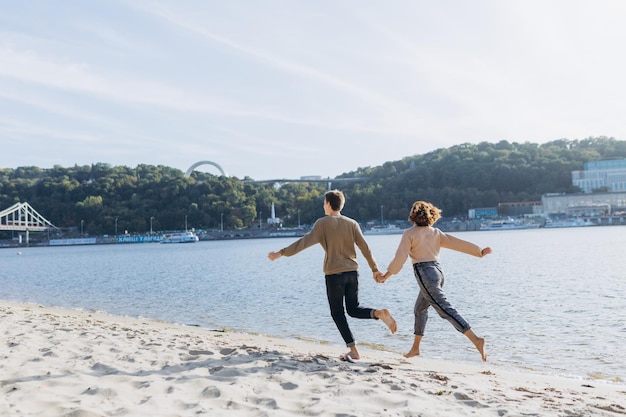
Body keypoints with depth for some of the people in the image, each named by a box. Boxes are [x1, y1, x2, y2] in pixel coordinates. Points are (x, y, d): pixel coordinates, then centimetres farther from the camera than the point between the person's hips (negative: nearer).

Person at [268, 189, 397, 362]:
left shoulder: (322, 223, -4)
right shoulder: (351, 223, 7)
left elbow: (305, 242, -12)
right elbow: (365, 248, 4)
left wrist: (281, 253, -10)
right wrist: (375, 269, 10)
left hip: (334, 274, -4)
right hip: (352, 272, 4)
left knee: (337, 313, 8)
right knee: (354, 309, 17)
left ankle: (353, 351, 3)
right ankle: (379, 313, -11)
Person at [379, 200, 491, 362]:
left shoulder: (409, 233, -6)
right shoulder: (436, 233, 11)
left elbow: (400, 258, -10)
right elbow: (458, 243, 10)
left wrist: (385, 276, -3)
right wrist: (480, 251, 18)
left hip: (425, 274, -8)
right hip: (438, 271, 8)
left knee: (446, 310, -12)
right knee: (420, 309, 20)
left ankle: (476, 340, -22)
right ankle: (415, 348, 27)